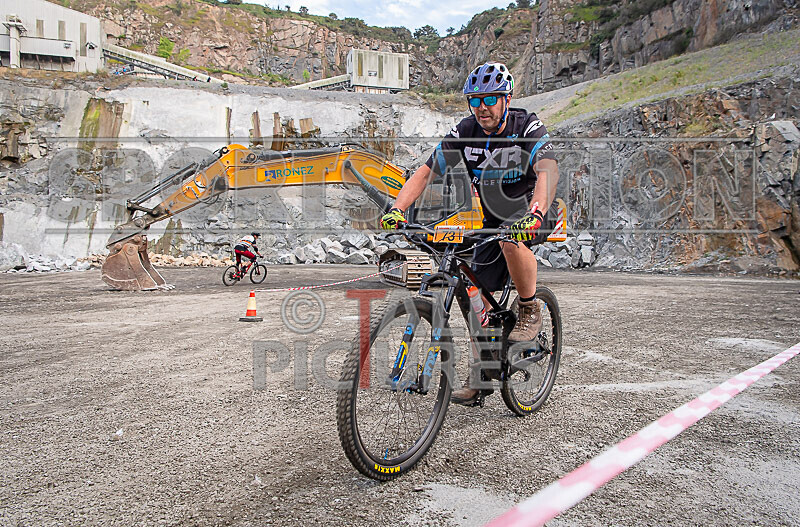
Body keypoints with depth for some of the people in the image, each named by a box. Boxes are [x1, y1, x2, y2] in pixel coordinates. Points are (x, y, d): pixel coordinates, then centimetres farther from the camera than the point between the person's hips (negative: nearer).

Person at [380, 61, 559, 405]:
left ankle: (529, 311, -14)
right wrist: (397, 210, -31)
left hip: (532, 211, -4)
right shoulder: (464, 133, -10)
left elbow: (548, 171, -36)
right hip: (494, 219, 4)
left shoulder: (528, 128, -19)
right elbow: (425, 173, -14)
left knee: (511, 239, -39)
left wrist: (534, 214, -56)